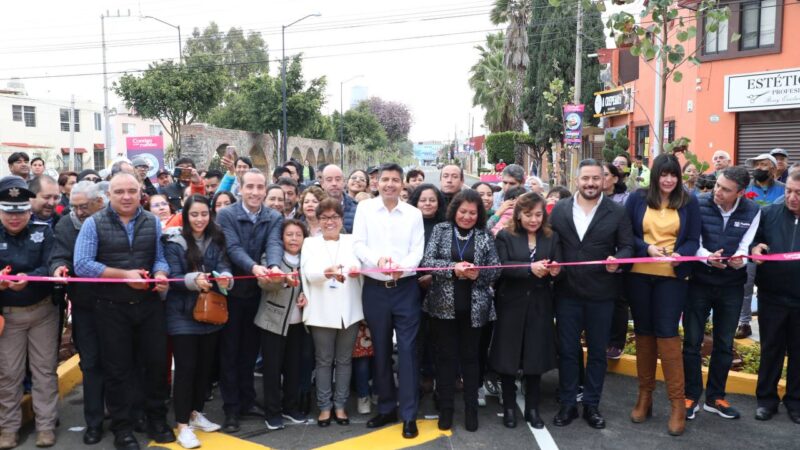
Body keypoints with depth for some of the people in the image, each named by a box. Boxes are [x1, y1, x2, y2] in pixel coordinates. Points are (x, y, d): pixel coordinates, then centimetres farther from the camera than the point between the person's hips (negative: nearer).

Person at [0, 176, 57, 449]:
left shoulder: (43, 231, -4)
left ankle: (46, 425, 18)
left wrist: (29, 278, -34)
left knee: (45, 370, 7)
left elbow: (51, 266, -14)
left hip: (43, 310, 0)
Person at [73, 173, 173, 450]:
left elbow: (160, 258, 4)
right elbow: (82, 264, -14)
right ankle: (121, 427, 24)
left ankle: (157, 419, 30)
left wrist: (160, 274, -19)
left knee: (156, 361, 11)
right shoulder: (94, 224, -6)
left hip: (149, 304, 3)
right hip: (112, 308, -2)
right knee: (117, 368, 9)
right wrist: (124, 275, -20)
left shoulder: (153, 223, 3)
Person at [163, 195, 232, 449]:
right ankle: (183, 426, 7)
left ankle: (196, 414, 30)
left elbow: (224, 266, -5)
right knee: (186, 367, -3)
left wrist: (225, 278, -28)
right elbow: (172, 278, -13)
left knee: (205, 366, 13)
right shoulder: (174, 243, -6)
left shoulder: (216, 241, 5)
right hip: (183, 315, -4)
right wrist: (194, 279, -33)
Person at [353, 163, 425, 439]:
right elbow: (358, 245, -4)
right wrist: (377, 259, -24)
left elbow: (418, 250, -3)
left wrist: (402, 267, -24)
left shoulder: (414, 214, 3)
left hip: (406, 288, -1)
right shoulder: (365, 209, 3)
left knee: (408, 349, -1)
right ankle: (386, 408, 27)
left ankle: (409, 415, 8)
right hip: (375, 289, 1)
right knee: (380, 350, 11)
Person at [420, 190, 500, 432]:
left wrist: (478, 274, -17)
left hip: (474, 307, 1)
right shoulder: (440, 230, 1)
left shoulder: (486, 236, 2)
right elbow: (426, 261, -8)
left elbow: (495, 269, 2)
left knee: (470, 356, 12)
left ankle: (471, 409, 24)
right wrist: (453, 268, -21)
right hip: (444, 305, 0)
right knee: (446, 356, 8)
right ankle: (445, 408, 20)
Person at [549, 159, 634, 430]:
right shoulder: (559, 210, 3)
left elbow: (627, 246, -1)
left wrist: (618, 260, -21)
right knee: (567, 350, 9)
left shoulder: (617, 212, 0)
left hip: (601, 293, 0)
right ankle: (567, 404, 22)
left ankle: (592, 405, 26)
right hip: (567, 291, 1)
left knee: (597, 351, 11)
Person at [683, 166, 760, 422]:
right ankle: (691, 396, 17)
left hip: (732, 286, 2)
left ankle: (715, 398, 26)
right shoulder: (699, 204, -11)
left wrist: (739, 259, -29)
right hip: (699, 282, -2)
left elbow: (745, 246, -7)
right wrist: (708, 257, -30)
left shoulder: (752, 211, -5)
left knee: (724, 344, 11)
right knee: (692, 341, 3)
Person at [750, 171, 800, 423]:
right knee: (770, 348, 11)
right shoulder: (769, 214, -1)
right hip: (772, 295, 1)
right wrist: (754, 249, -15)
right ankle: (766, 398, 24)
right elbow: (752, 241, 7)